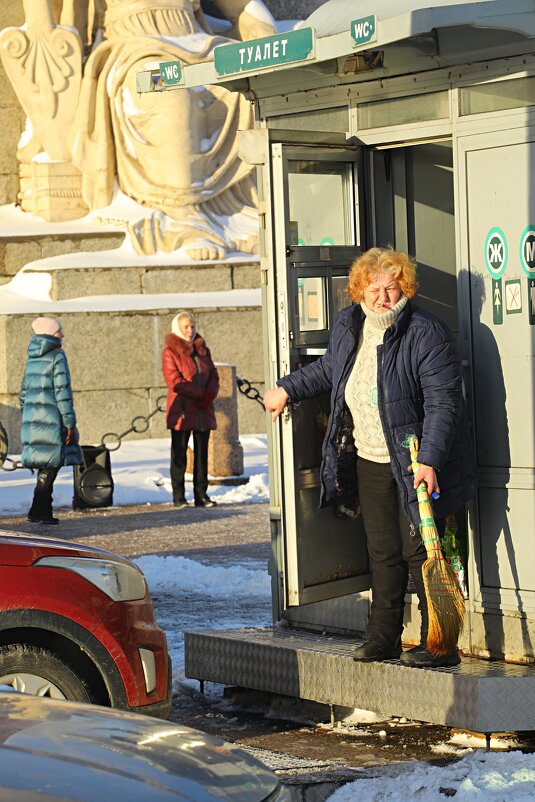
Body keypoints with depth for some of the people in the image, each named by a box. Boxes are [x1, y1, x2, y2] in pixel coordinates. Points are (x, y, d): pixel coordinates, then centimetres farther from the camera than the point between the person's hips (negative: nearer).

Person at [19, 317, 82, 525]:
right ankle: (37, 512, -5)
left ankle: (45, 511, 15)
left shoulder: (32, 357, 14)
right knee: (51, 465, -2)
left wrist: (27, 417, 25)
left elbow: (24, 392, 18)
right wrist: (70, 422, -11)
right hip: (51, 418, -7)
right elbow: (62, 390, -13)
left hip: (32, 416, 7)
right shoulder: (57, 356, -9)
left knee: (46, 465, 14)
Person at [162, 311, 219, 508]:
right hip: (182, 410, -5)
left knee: (202, 453, 6)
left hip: (203, 411, 6)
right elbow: (174, 381, -12)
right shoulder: (170, 352, -3)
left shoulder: (203, 350, 16)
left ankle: (201, 495, 10)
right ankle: (179, 497, -2)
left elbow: (214, 375, 12)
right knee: (179, 453, -4)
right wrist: (199, 393, -15)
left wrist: (209, 396, -8)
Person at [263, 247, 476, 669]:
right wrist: (287, 389, 37)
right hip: (372, 462, 7)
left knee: (420, 550, -6)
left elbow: (442, 403, -21)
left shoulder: (427, 334, -16)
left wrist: (430, 460, -30)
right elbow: (328, 369, 30)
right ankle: (383, 637, 21)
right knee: (383, 551, 12)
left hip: (418, 464, -6)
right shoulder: (348, 328, 6)